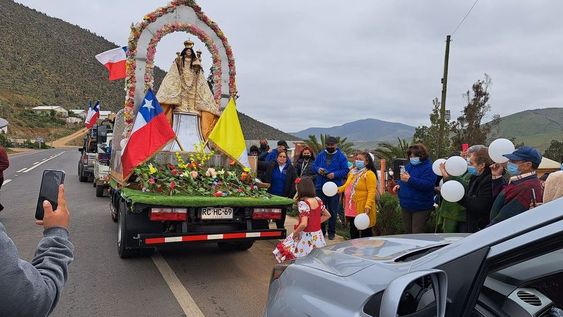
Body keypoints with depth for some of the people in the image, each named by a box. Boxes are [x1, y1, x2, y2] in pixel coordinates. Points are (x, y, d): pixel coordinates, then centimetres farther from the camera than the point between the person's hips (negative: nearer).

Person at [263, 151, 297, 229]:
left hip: (284, 196, -1)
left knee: (281, 215, 5)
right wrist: (266, 191, -3)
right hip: (272, 195, 1)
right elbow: (265, 180, 6)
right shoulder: (271, 167, 5)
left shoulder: (291, 168, 1)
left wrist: (290, 195, -10)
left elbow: (294, 183, -3)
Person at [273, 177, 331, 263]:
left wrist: (295, 233, -10)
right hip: (318, 236, 7)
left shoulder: (303, 203, -19)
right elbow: (327, 215, 14)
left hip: (307, 237, -7)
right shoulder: (318, 200, 2)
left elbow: (303, 224, -26)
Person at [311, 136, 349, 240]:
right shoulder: (321, 155, 9)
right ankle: (321, 230, 20)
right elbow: (313, 166, 10)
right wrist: (318, 169, -13)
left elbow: (345, 170, -5)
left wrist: (335, 174, -20)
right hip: (320, 187, 3)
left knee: (332, 211, 4)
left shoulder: (341, 156, 0)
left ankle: (331, 232, 16)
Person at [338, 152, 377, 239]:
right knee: (353, 231, 18)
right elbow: (347, 185, 22)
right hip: (352, 209, 8)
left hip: (362, 209, -8)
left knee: (365, 232, 4)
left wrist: (368, 206, -27)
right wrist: (339, 189, 4)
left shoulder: (369, 174, -12)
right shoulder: (352, 172, 13)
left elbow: (371, 192, -18)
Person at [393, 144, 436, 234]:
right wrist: (398, 184, 2)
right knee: (408, 231, 17)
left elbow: (428, 185, -28)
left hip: (420, 208, -8)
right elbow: (403, 180, 25)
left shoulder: (429, 168, -14)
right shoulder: (409, 165, 10)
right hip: (405, 205, 8)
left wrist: (410, 179, -31)